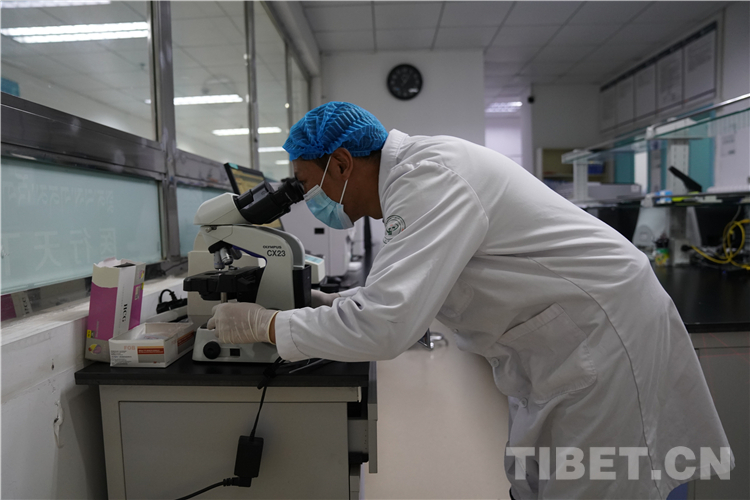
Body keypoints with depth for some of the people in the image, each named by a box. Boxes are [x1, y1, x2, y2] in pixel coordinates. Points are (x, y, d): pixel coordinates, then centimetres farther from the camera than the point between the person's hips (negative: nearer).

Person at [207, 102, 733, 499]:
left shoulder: (427, 175, -24)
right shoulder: (418, 171, 6)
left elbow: (385, 327, -31)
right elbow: (403, 292, 18)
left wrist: (265, 325, -18)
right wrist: (327, 302, 8)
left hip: (607, 339, -9)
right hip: (561, 349, 9)